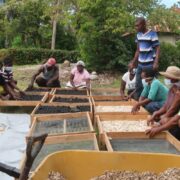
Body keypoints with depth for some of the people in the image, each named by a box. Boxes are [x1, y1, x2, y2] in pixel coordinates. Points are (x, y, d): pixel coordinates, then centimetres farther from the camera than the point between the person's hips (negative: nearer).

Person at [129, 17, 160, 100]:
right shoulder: (138, 35, 9)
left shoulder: (152, 34, -11)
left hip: (150, 64, -7)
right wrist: (133, 62, 17)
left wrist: (156, 63, -22)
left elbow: (157, 49, -12)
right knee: (138, 84, 12)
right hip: (140, 64, 7)